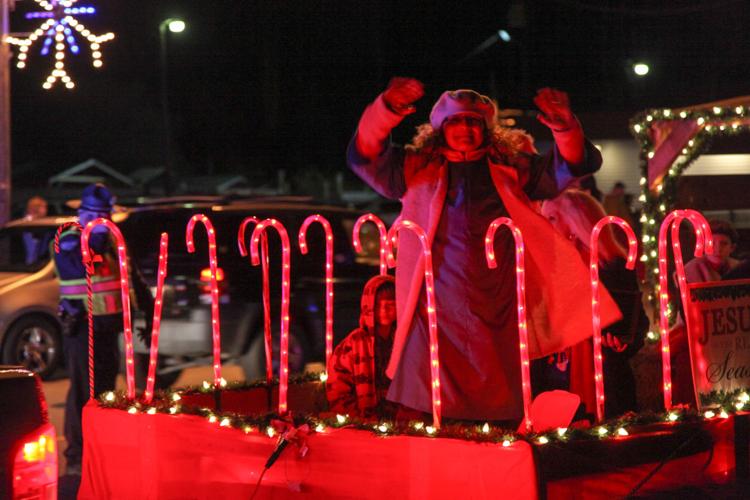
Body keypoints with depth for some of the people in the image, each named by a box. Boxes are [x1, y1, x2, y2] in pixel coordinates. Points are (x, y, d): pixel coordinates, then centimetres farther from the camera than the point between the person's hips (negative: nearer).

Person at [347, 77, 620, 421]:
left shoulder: (511, 169, 15)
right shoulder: (418, 170, 13)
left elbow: (573, 164, 10)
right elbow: (365, 156, 2)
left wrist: (564, 127, -12)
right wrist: (387, 110, -17)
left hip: (499, 305, 1)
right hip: (440, 307, -1)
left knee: (499, 409, 1)